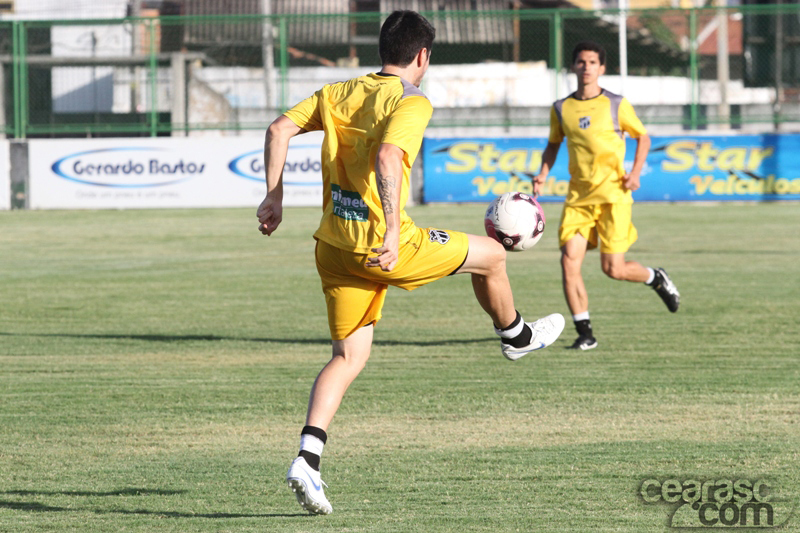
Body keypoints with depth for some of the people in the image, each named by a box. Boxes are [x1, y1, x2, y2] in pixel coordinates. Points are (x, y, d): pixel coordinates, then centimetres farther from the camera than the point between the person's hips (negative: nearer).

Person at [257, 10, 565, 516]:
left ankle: (308, 459, -6)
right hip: (383, 246, -7)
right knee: (491, 254, 17)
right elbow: (387, 157, -27)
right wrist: (393, 233, -31)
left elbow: (280, 130, 6)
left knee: (348, 357, 12)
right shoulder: (411, 103, -10)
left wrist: (275, 196, 10)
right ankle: (514, 335, 43)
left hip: (334, 245, 7)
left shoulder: (338, 93, 12)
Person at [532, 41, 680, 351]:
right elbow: (553, 144, 23)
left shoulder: (616, 105, -1)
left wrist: (635, 172, -5)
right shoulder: (561, 109, 7)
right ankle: (585, 334, -3)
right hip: (578, 195, 3)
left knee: (613, 269, -8)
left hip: (613, 194, -3)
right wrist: (543, 173, 6)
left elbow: (642, 137, 10)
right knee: (569, 260, -12)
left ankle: (656, 278, 26)